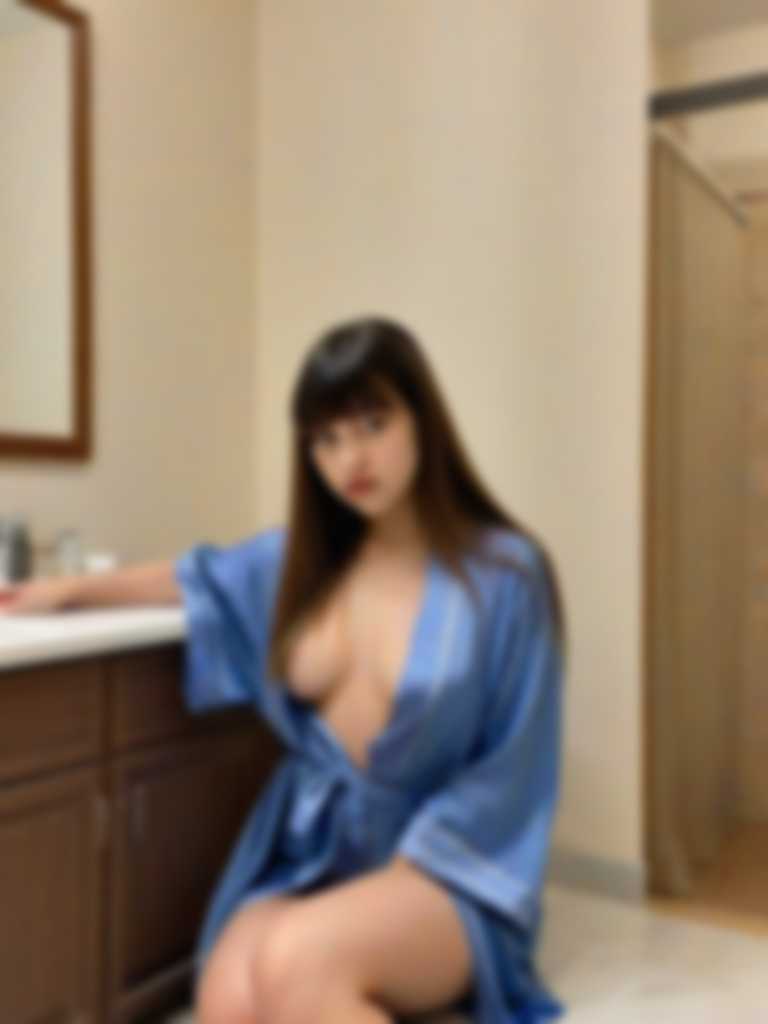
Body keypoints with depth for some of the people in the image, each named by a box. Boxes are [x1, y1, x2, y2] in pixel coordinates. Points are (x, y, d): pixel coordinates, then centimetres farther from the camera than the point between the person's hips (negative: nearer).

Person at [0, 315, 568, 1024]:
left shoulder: (505, 573, -10)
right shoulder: (300, 557, 5)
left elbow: (510, 779, -8)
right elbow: (199, 578, 26)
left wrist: (397, 884, -14)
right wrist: (71, 589, 28)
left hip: (444, 871, -3)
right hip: (306, 852, 4)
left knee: (295, 965, -32)